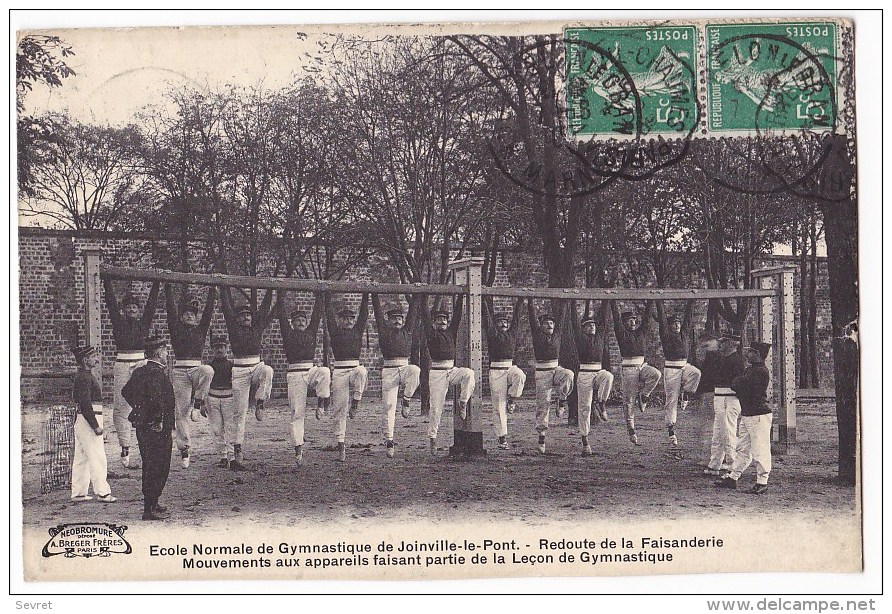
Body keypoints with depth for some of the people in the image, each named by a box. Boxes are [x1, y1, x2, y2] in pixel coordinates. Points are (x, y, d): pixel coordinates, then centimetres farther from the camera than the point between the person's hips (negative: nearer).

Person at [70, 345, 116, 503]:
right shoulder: (84, 377, -17)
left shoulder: (86, 375, 16)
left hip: (81, 422, 11)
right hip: (88, 421, -11)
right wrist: (95, 426, -22)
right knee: (97, 458, -8)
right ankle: (102, 492, -6)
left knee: (81, 459, 12)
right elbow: (85, 404, -22)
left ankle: (78, 492, 16)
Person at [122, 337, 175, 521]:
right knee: (158, 468, -3)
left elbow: (126, 392, 21)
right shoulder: (157, 373, -18)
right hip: (158, 429, -9)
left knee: (150, 467, 19)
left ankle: (151, 503, 30)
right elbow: (155, 397, -32)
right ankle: (150, 509, -1)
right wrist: (159, 419, -24)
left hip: (142, 426, 9)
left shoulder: (139, 372, 10)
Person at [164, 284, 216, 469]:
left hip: (196, 368, 1)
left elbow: (209, 309, 7)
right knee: (182, 411, -4)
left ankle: (198, 404, -20)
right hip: (179, 371, -1)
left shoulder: (201, 329, 14)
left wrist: (212, 290, 2)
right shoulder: (176, 328, 9)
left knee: (208, 371, -36)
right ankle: (184, 449, 1)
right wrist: (168, 287, -6)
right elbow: (171, 308, 0)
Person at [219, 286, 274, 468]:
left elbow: (265, 308, 13)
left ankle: (259, 404, -21)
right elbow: (226, 307, 2)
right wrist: (224, 288, 2)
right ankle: (238, 449, 0)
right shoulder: (234, 328, 5)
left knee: (268, 371, -36)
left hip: (257, 367, 2)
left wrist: (270, 290, 11)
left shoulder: (258, 328, 11)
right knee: (240, 413, -3)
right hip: (239, 372, -2)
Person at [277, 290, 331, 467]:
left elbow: (317, 313, 11)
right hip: (295, 375, -2)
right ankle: (298, 451, -2)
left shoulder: (311, 332, 14)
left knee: (325, 372, -34)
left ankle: (321, 405, -17)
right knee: (297, 412, -5)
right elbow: (281, 313, 1)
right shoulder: (288, 333, 8)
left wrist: (320, 295, 8)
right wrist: (281, 294, -1)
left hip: (311, 371, 2)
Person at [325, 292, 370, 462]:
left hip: (355, 368, 2)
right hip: (339, 371, -2)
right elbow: (329, 314, -3)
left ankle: (355, 405, -24)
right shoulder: (335, 331, 4)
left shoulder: (358, 330, 12)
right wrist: (328, 296, -7)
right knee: (339, 410, -2)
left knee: (362, 372, -37)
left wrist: (366, 295, 5)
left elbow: (364, 313, 8)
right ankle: (341, 446, 3)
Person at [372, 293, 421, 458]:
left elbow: (413, 310, 13)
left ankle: (406, 401, -13)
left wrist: (417, 295, 10)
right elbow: (377, 310, 5)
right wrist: (375, 295, 3)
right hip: (388, 370, -1)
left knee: (415, 370, -34)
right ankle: (389, 441, 2)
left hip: (405, 367, 1)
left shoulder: (407, 330, 14)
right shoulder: (384, 330, 9)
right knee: (389, 407, -4)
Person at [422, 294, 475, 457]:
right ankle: (432, 437, 6)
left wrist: (460, 297, 8)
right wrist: (424, 298, -8)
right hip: (437, 373, -3)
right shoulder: (431, 333, 3)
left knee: (468, 373, -28)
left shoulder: (451, 332, 14)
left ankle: (463, 404, -13)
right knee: (436, 407, -4)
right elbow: (425, 315, -5)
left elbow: (457, 315, 11)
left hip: (452, 370, 3)